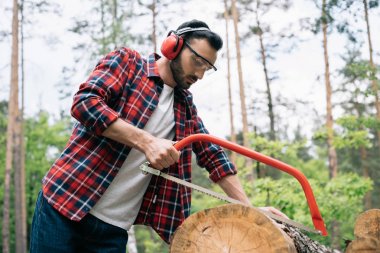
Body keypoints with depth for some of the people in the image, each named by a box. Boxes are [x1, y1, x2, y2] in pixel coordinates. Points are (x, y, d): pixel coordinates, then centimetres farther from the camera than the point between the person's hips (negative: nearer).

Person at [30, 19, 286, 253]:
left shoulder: (186, 106, 14)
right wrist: (146, 142, -23)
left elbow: (212, 155, 15)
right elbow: (85, 102, -16)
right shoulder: (127, 61, -1)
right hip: (65, 204, -4)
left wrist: (249, 209, 6)